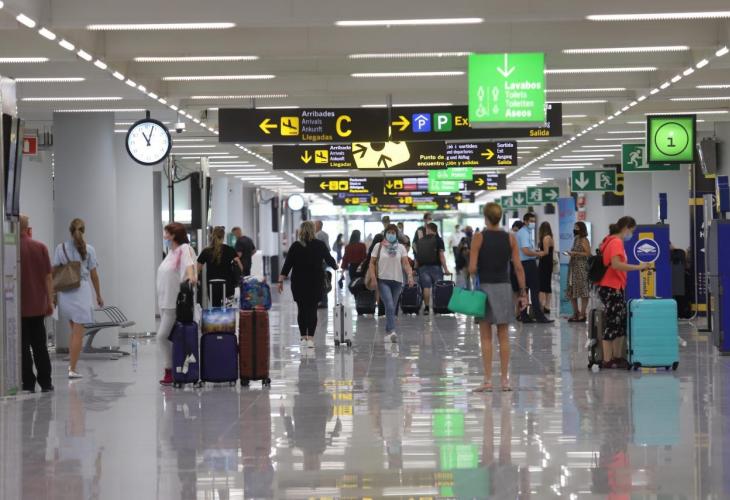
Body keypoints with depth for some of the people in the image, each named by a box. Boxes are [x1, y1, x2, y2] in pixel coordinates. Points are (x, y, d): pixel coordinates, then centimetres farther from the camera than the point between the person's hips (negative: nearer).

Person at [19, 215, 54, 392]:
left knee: (23, 347, 3)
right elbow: (48, 277, 1)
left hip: (19, 308, -3)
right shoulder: (41, 248, 0)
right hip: (38, 306, 3)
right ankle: (45, 382, 12)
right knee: (40, 346, 11)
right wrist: (50, 301, 7)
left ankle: (28, 383, 2)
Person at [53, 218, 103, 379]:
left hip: (65, 292, 3)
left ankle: (71, 364, 16)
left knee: (74, 330, 19)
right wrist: (99, 295, 11)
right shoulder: (88, 250, -2)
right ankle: (73, 369, -3)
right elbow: (93, 275, 1)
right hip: (81, 291, -3)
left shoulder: (60, 248, 2)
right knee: (78, 333, -1)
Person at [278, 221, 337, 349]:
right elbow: (329, 260, 8)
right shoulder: (320, 245, -2)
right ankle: (310, 338, -9)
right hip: (316, 282, 0)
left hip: (299, 283, 0)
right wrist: (335, 266, 29)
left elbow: (287, 264, -6)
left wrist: (281, 280, -2)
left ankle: (303, 338, 13)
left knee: (302, 309, 10)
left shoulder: (296, 246, -4)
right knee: (312, 309, 1)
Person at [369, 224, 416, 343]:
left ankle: (388, 332, 19)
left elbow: (406, 263, -2)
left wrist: (410, 276, -18)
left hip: (397, 281, 3)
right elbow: (372, 263, 6)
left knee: (392, 308, 8)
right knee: (389, 306, -20)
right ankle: (391, 331, -29)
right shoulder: (378, 246, 3)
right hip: (383, 280, -3)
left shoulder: (401, 248, 7)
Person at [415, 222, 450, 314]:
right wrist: (446, 269, -4)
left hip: (423, 267, 2)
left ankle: (426, 307, -4)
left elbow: (417, 256, 10)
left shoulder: (420, 241, 10)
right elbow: (441, 255, -5)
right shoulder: (438, 240, 1)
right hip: (435, 266, -2)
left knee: (426, 287, 0)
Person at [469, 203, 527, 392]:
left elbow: (472, 268, -12)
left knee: (486, 337, 3)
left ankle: (487, 380, 0)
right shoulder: (510, 238, 1)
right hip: (504, 288, 2)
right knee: (504, 337, 8)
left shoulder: (479, 238, -6)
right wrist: (523, 292, 3)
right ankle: (505, 380, 8)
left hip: (484, 287, -2)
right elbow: (518, 267, -1)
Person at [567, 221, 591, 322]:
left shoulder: (584, 240, -7)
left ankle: (582, 314, -7)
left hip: (582, 267, -9)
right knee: (572, 292, 9)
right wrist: (571, 253, 11)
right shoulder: (575, 239, 17)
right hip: (573, 267, 9)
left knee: (583, 291, -8)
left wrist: (575, 253, -18)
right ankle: (576, 313, 17)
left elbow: (588, 253, -14)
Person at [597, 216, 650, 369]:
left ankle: (617, 358, 17)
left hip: (615, 289, 10)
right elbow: (616, 264, -26)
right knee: (613, 323, -5)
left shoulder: (612, 241, 16)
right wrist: (638, 267, -23)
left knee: (621, 322, 13)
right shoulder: (617, 242, -14)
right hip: (611, 289, -10)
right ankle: (607, 361, -2)